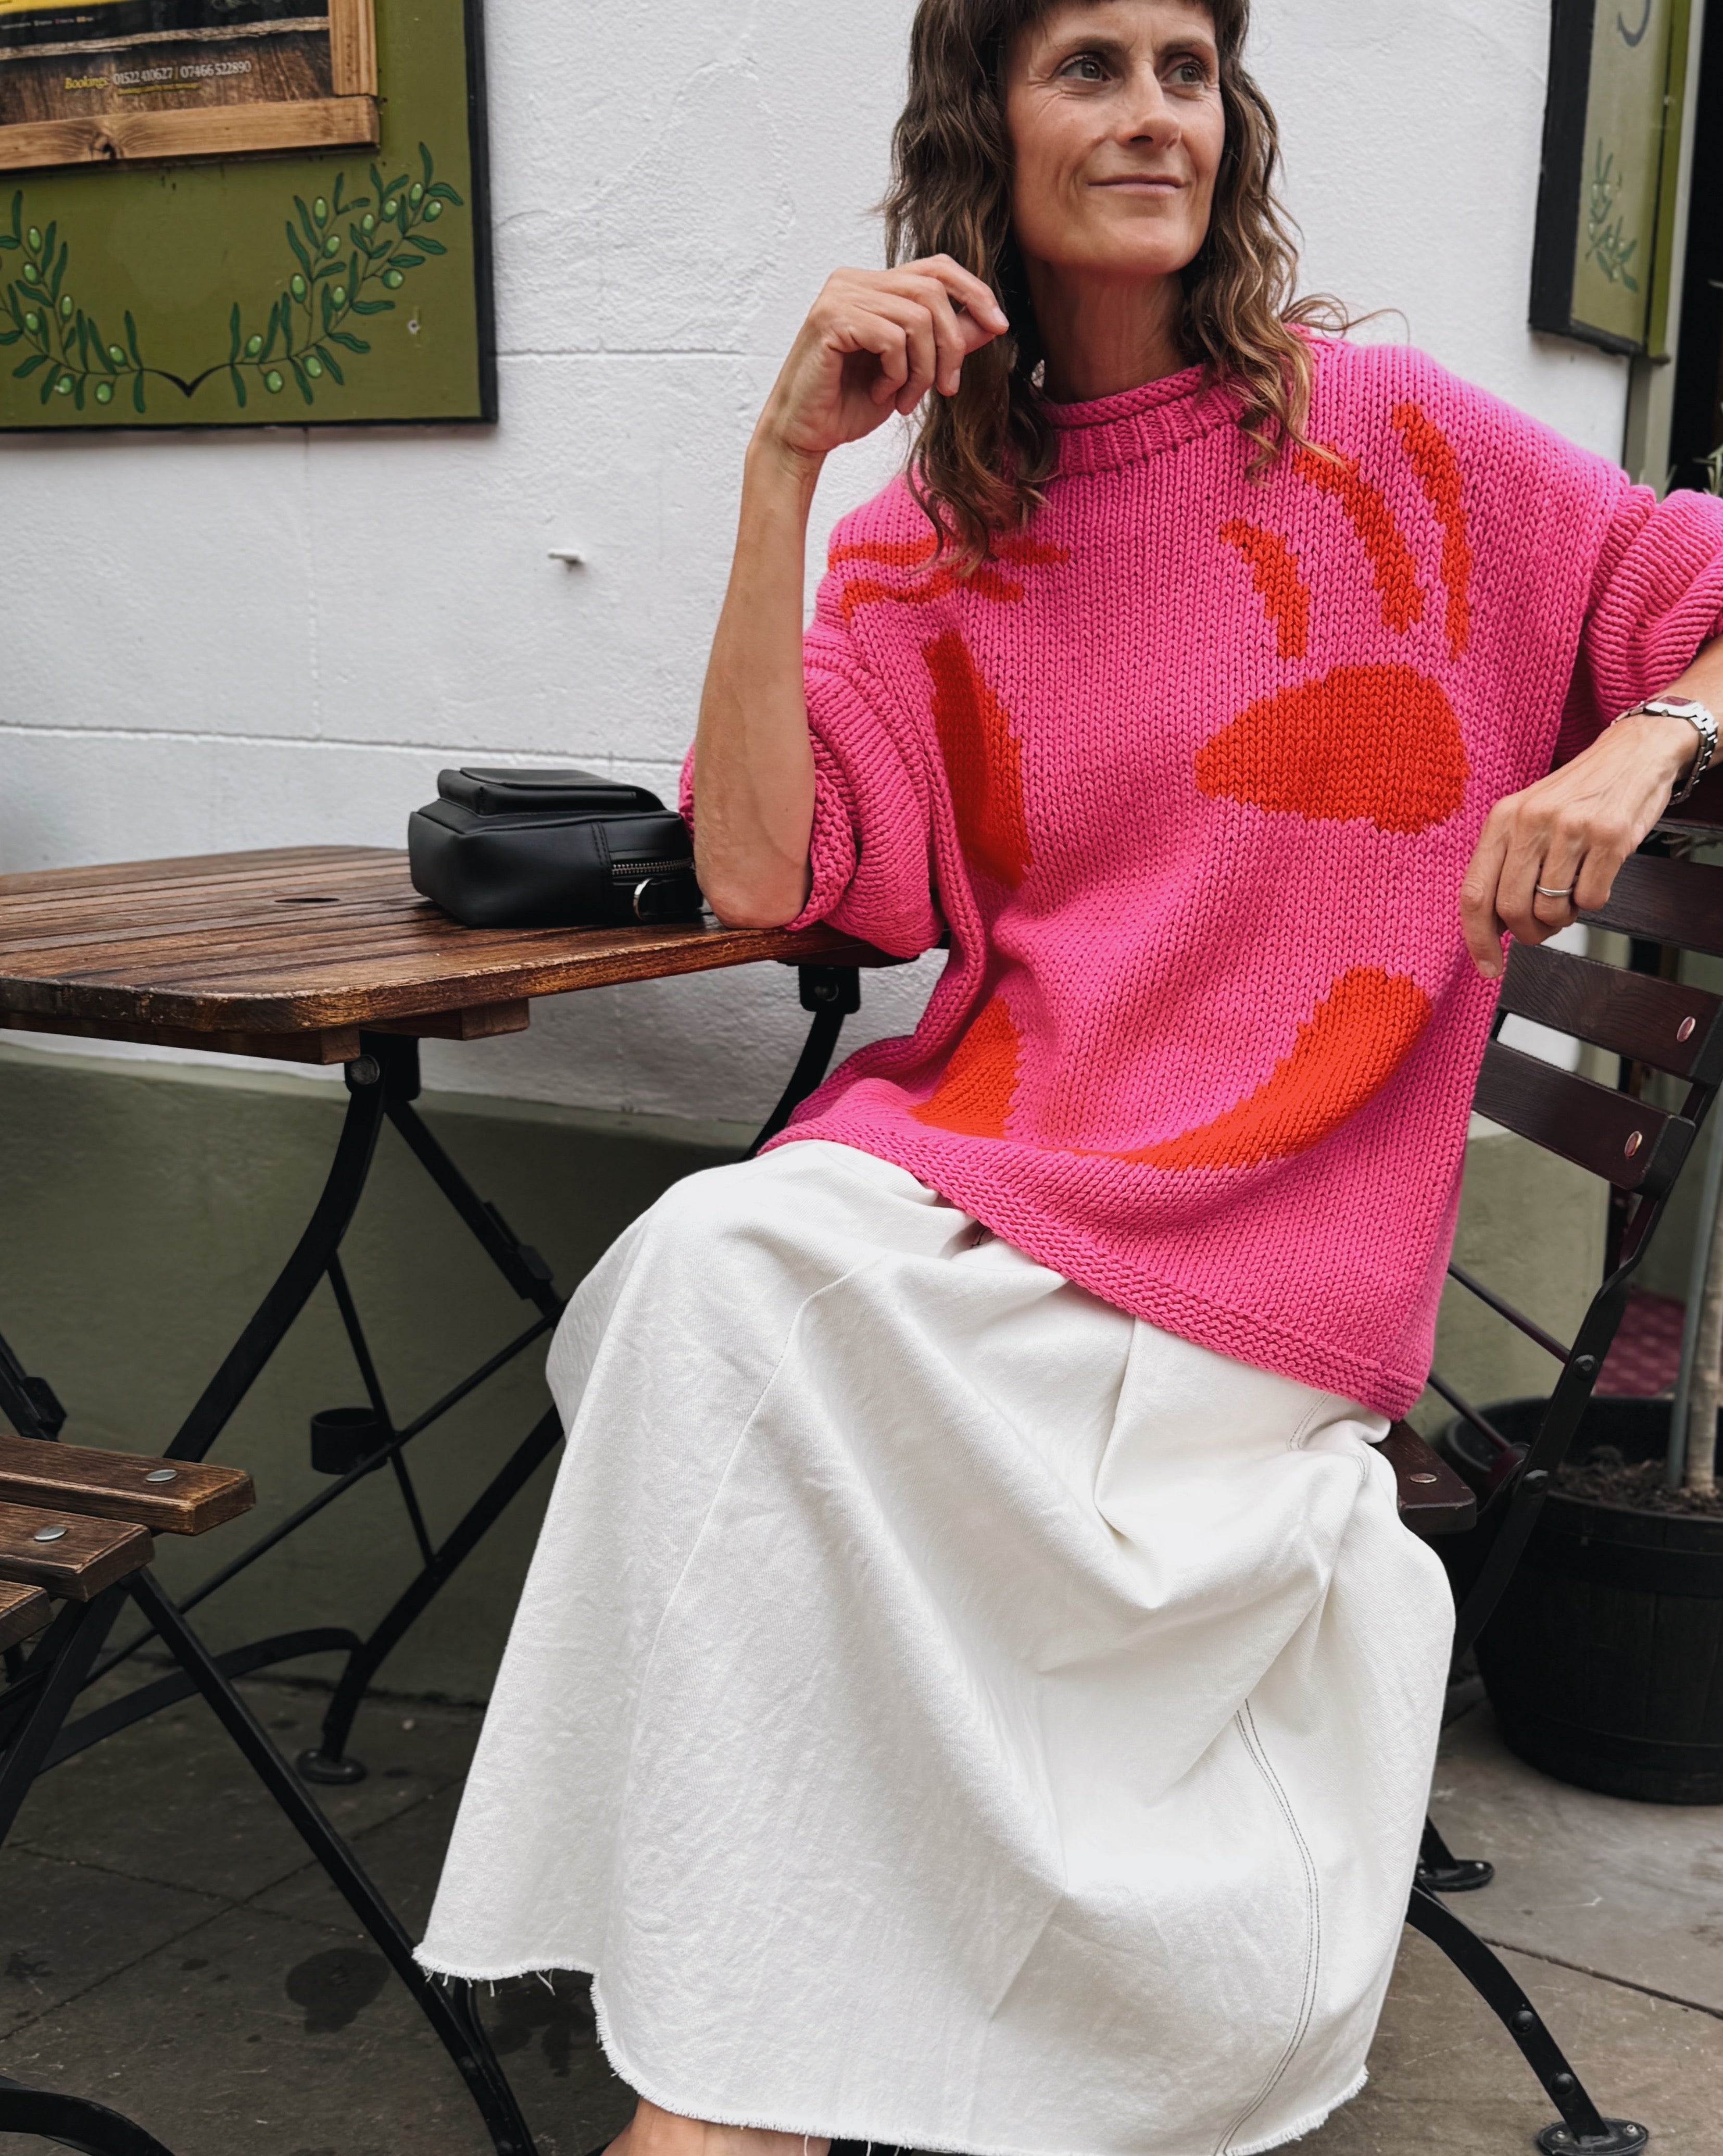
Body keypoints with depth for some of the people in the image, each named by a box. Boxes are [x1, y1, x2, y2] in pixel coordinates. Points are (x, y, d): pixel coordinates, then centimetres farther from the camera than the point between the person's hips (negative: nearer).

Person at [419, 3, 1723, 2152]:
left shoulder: (1382, 433, 5)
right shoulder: (925, 540, 10)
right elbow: (756, 872, -4)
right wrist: (783, 463, -6)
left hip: (1278, 1221, -2)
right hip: (986, 1150, 3)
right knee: (723, 1261, -29)